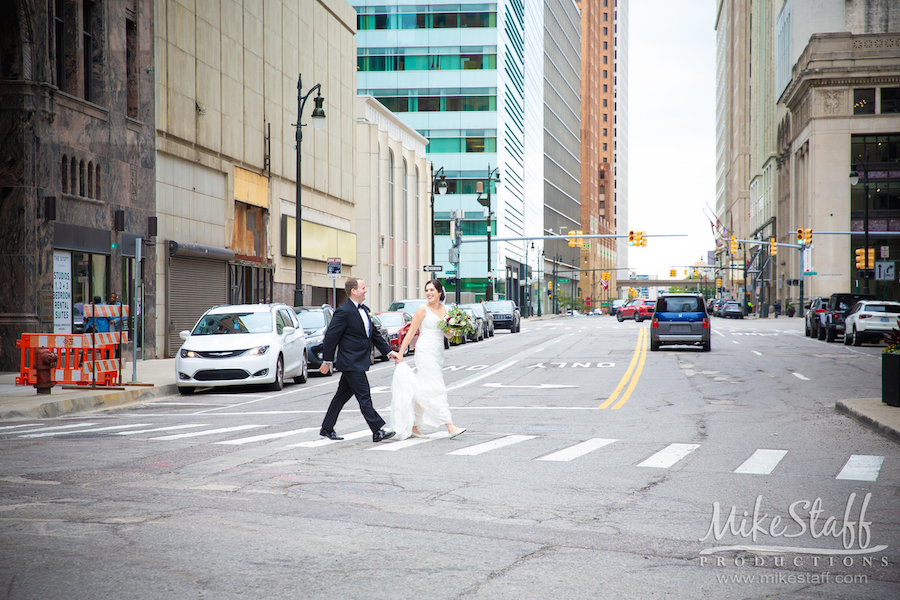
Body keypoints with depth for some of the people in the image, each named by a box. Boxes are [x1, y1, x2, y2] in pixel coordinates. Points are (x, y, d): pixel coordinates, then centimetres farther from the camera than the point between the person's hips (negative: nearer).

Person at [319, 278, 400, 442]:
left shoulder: (364, 310, 13)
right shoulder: (344, 311, -15)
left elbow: (374, 334, 21)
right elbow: (330, 336, -13)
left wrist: (389, 351, 15)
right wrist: (327, 361, -11)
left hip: (359, 362, 9)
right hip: (351, 363, -9)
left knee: (342, 396, 15)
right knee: (364, 397, -8)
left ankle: (326, 429, 23)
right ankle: (377, 432, -6)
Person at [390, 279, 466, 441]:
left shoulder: (444, 309, 13)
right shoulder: (423, 309, -4)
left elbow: (448, 335, 17)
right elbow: (411, 333, -3)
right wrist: (400, 353, -6)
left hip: (438, 353, 7)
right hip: (425, 352, -7)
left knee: (422, 392, 10)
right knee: (436, 389, -11)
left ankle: (413, 427, 16)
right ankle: (450, 426, -16)